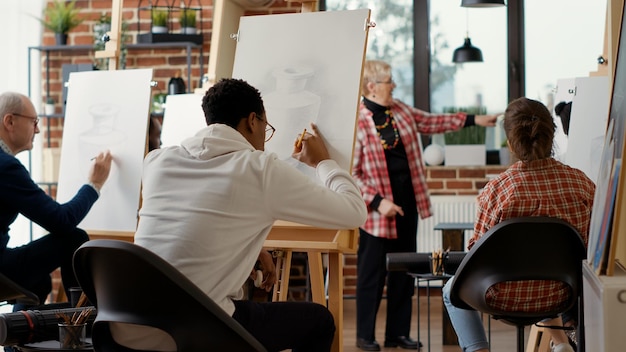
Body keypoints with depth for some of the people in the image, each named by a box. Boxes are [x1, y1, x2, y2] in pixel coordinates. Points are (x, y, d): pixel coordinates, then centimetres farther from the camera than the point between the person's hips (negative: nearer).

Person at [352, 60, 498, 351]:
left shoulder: (400, 110, 8)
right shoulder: (358, 121, -17)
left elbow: (431, 122, 19)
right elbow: (352, 173, -18)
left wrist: (473, 120, 17)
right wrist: (377, 202, -23)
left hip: (408, 204, 8)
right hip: (378, 211, -8)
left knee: (404, 272, 13)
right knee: (372, 274, 2)